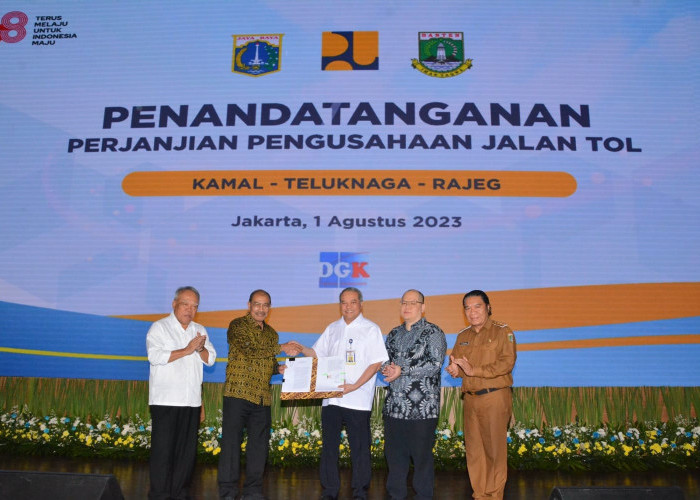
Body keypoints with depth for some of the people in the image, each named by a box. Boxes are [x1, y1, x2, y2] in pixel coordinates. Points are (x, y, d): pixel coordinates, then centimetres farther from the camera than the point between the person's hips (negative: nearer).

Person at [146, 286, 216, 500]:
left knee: (187, 449, 7)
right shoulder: (159, 327, 0)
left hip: (192, 400, 5)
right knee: (163, 448, -4)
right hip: (165, 400, -5)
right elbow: (155, 356, -15)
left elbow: (211, 359, 11)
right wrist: (187, 350, -12)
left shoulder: (200, 330, 16)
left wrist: (201, 349, -10)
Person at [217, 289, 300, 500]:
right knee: (231, 442, 1)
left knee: (259, 445, 10)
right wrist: (282, 348, -14)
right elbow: (250, 350, -18)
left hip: (262, 396, 6)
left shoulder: (271, 333, 17)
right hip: (238, 393, -6)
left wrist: (279, 368, 2)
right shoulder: (237, 326, -4)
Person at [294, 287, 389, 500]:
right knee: (329, 445, 9)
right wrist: (301, 350, -2)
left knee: (359, 448, 2)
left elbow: (376, 362, -7)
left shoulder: (370, 329, -1)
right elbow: (317, 353, 19)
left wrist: (355, 386, -16)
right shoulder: (332, 329, 14)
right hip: (331, 396, 4)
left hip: (358, 400, -4)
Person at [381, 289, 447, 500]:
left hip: (422, 408, -5)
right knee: (394, 453, 12)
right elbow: (383, 359, 19)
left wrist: (402, 370, -16)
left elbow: (435, 365, -14)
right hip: (394, 406, 6)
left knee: (421, 455, 3)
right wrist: (386, 368, -5)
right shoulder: (394, 334, 16)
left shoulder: (433, 333, -3)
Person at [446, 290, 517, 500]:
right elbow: (454, 363, 15)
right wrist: (455, 369, -10)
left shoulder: (502, 331, -3)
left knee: (495, 449, -1)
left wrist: (473, 370, -18)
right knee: (474, 449, 8)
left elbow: (507, 363, -14)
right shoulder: (463, 336, 15)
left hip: (495, 398, -5)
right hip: (470, 398, 5)